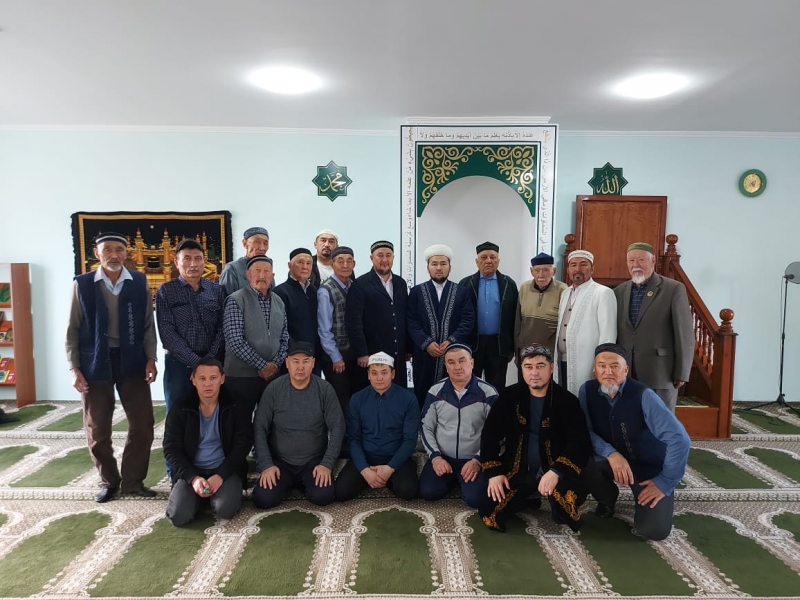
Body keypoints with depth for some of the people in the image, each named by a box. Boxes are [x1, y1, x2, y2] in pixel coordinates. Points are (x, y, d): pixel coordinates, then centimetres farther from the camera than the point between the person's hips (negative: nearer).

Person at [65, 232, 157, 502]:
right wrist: (74, 367, -5)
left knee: (143, 424, 3)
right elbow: (73, 329, 1)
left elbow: (148, 324, 4)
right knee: (97, 429, 8)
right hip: (95, 362, -1)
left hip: (132, 362, 1)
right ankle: (109, 481, 27)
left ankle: (132, 481, 20)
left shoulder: (139, 282, 2)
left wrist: (150, 358, -5)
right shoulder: (82, 284, 0)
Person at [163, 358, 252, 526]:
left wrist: (220, 475, -19)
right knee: (179, 516, -21)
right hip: (190, 471, 2)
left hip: (225, 470, -1)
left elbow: (243, 445, -7)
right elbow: (171, 449, -3)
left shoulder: (235, 407, -6)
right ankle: (202, 495, 13)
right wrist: (193, 478, -17)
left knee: (226, 509, -27)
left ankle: (214, 494, 9)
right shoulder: (180, 409, -3)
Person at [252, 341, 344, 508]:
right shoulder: (274, 389, -8)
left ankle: (302, 482, 12)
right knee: (263, 499, -20)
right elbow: (259, 428, -5)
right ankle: (289, 482, 14)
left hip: (315, 461, 0)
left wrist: (327, 463, -15)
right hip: (280, 461, 1)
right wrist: (266, 464, -13)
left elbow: (337, 427, -8)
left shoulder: (324, 389, -9)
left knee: (323, 496, -24)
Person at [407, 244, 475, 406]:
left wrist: (451, 341, -13)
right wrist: (426, 343, -13)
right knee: (423, 397, 4)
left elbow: (468, 320, 0)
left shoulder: (462, 292, 8)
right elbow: (411, 322, 0)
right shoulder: (416, 291, 7)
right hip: (424, 354, 0)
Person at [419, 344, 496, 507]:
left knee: (475, 498, -22)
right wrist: (435, 456, -8)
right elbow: (426, 427, 4)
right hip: (443, 457, 3)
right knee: (428, 491, -16)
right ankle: (453, 479, 16)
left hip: (474, 459, -2)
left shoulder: (488, 394, -9)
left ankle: (462, 479, 13)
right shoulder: (435, 392, -2)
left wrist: (478, 459, -15)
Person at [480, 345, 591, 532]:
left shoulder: (567, 401, -6)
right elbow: (490, 434, 1)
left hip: (553, 470, -2)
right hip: (517, 471, 3)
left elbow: (580, 443, -14)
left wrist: (556, 471, -29)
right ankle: (530, 497, 17)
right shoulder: (510, 396, -1)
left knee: (570, 494, -34)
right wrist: (494, 472, -10)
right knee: (490, 513, -14)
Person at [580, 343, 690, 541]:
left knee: (653, 530, -17)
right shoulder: (587, 390, -13)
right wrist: (611, 453, -30)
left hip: (650, 466, -2)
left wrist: (665, 482, -20)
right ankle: (607, 498, 6)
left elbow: (679, 439, -26)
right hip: (614, 458, 3)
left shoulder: (642, 395, -25)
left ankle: (663, 497, 20)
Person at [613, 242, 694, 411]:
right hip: (624, 375, 4)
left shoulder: (674, 289, -3)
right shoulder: (619, 292, 9)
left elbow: (684, 334, -5)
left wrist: (681, 373, -7)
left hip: (660, 375, -4)